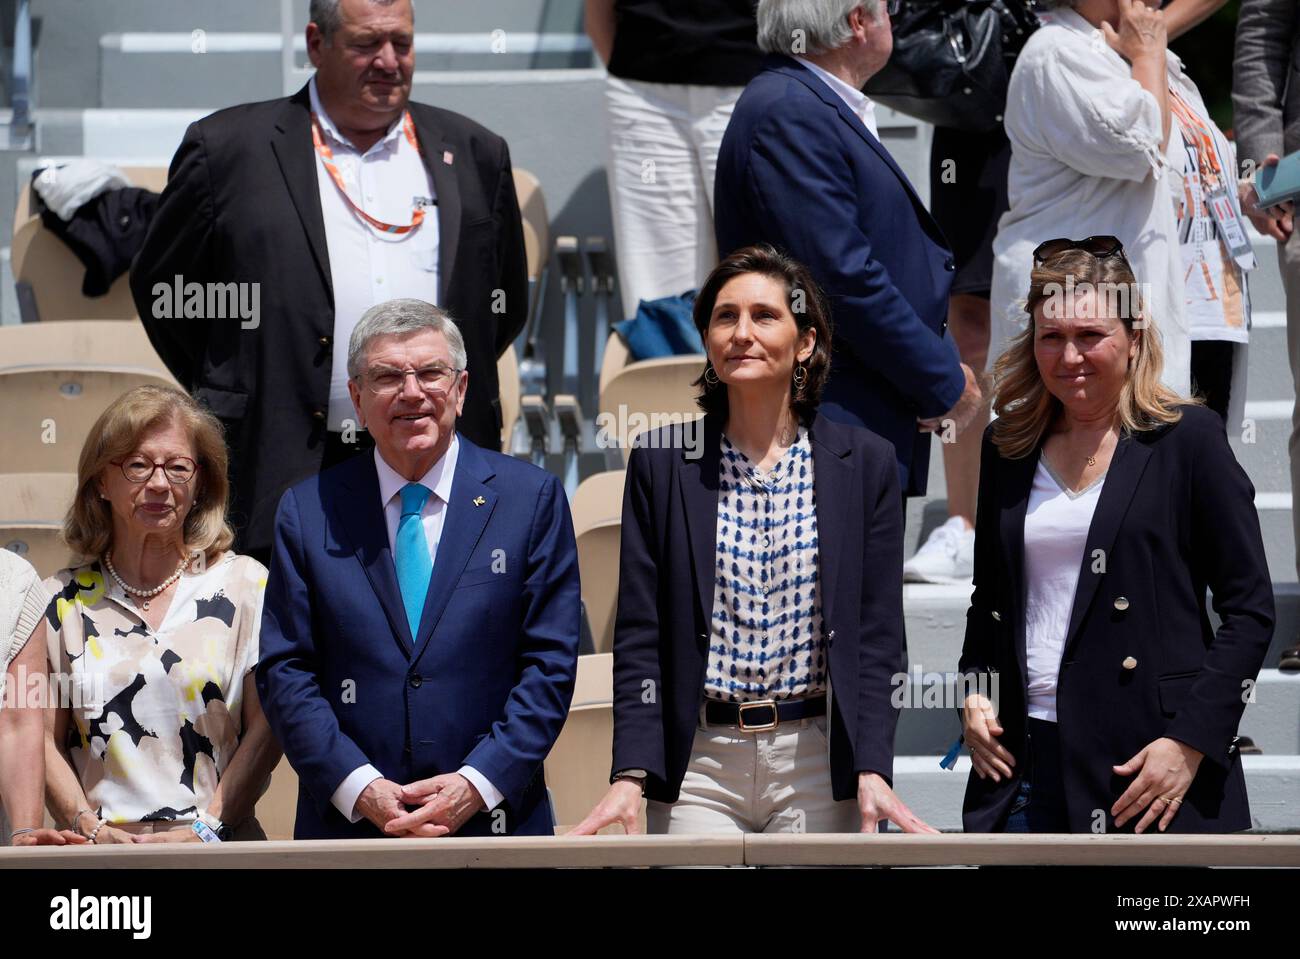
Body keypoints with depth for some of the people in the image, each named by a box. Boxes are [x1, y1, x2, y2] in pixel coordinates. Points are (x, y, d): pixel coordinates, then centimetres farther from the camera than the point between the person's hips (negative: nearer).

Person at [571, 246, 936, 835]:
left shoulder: (866, 464, 3)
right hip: (697, 767, 0)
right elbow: (639, 634, 1)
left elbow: (877, 635, 1)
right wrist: (631, 775, -10)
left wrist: (872, 772, -11)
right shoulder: (660, 464, 3)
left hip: (818, 765, 0)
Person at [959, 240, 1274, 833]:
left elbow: (1250, 611, -3)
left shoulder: (1188, 438, -1)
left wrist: (1192, 742, -12)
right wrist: (973, 691, 6)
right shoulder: (1006, 448, 12)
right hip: (1022, 757, 4)